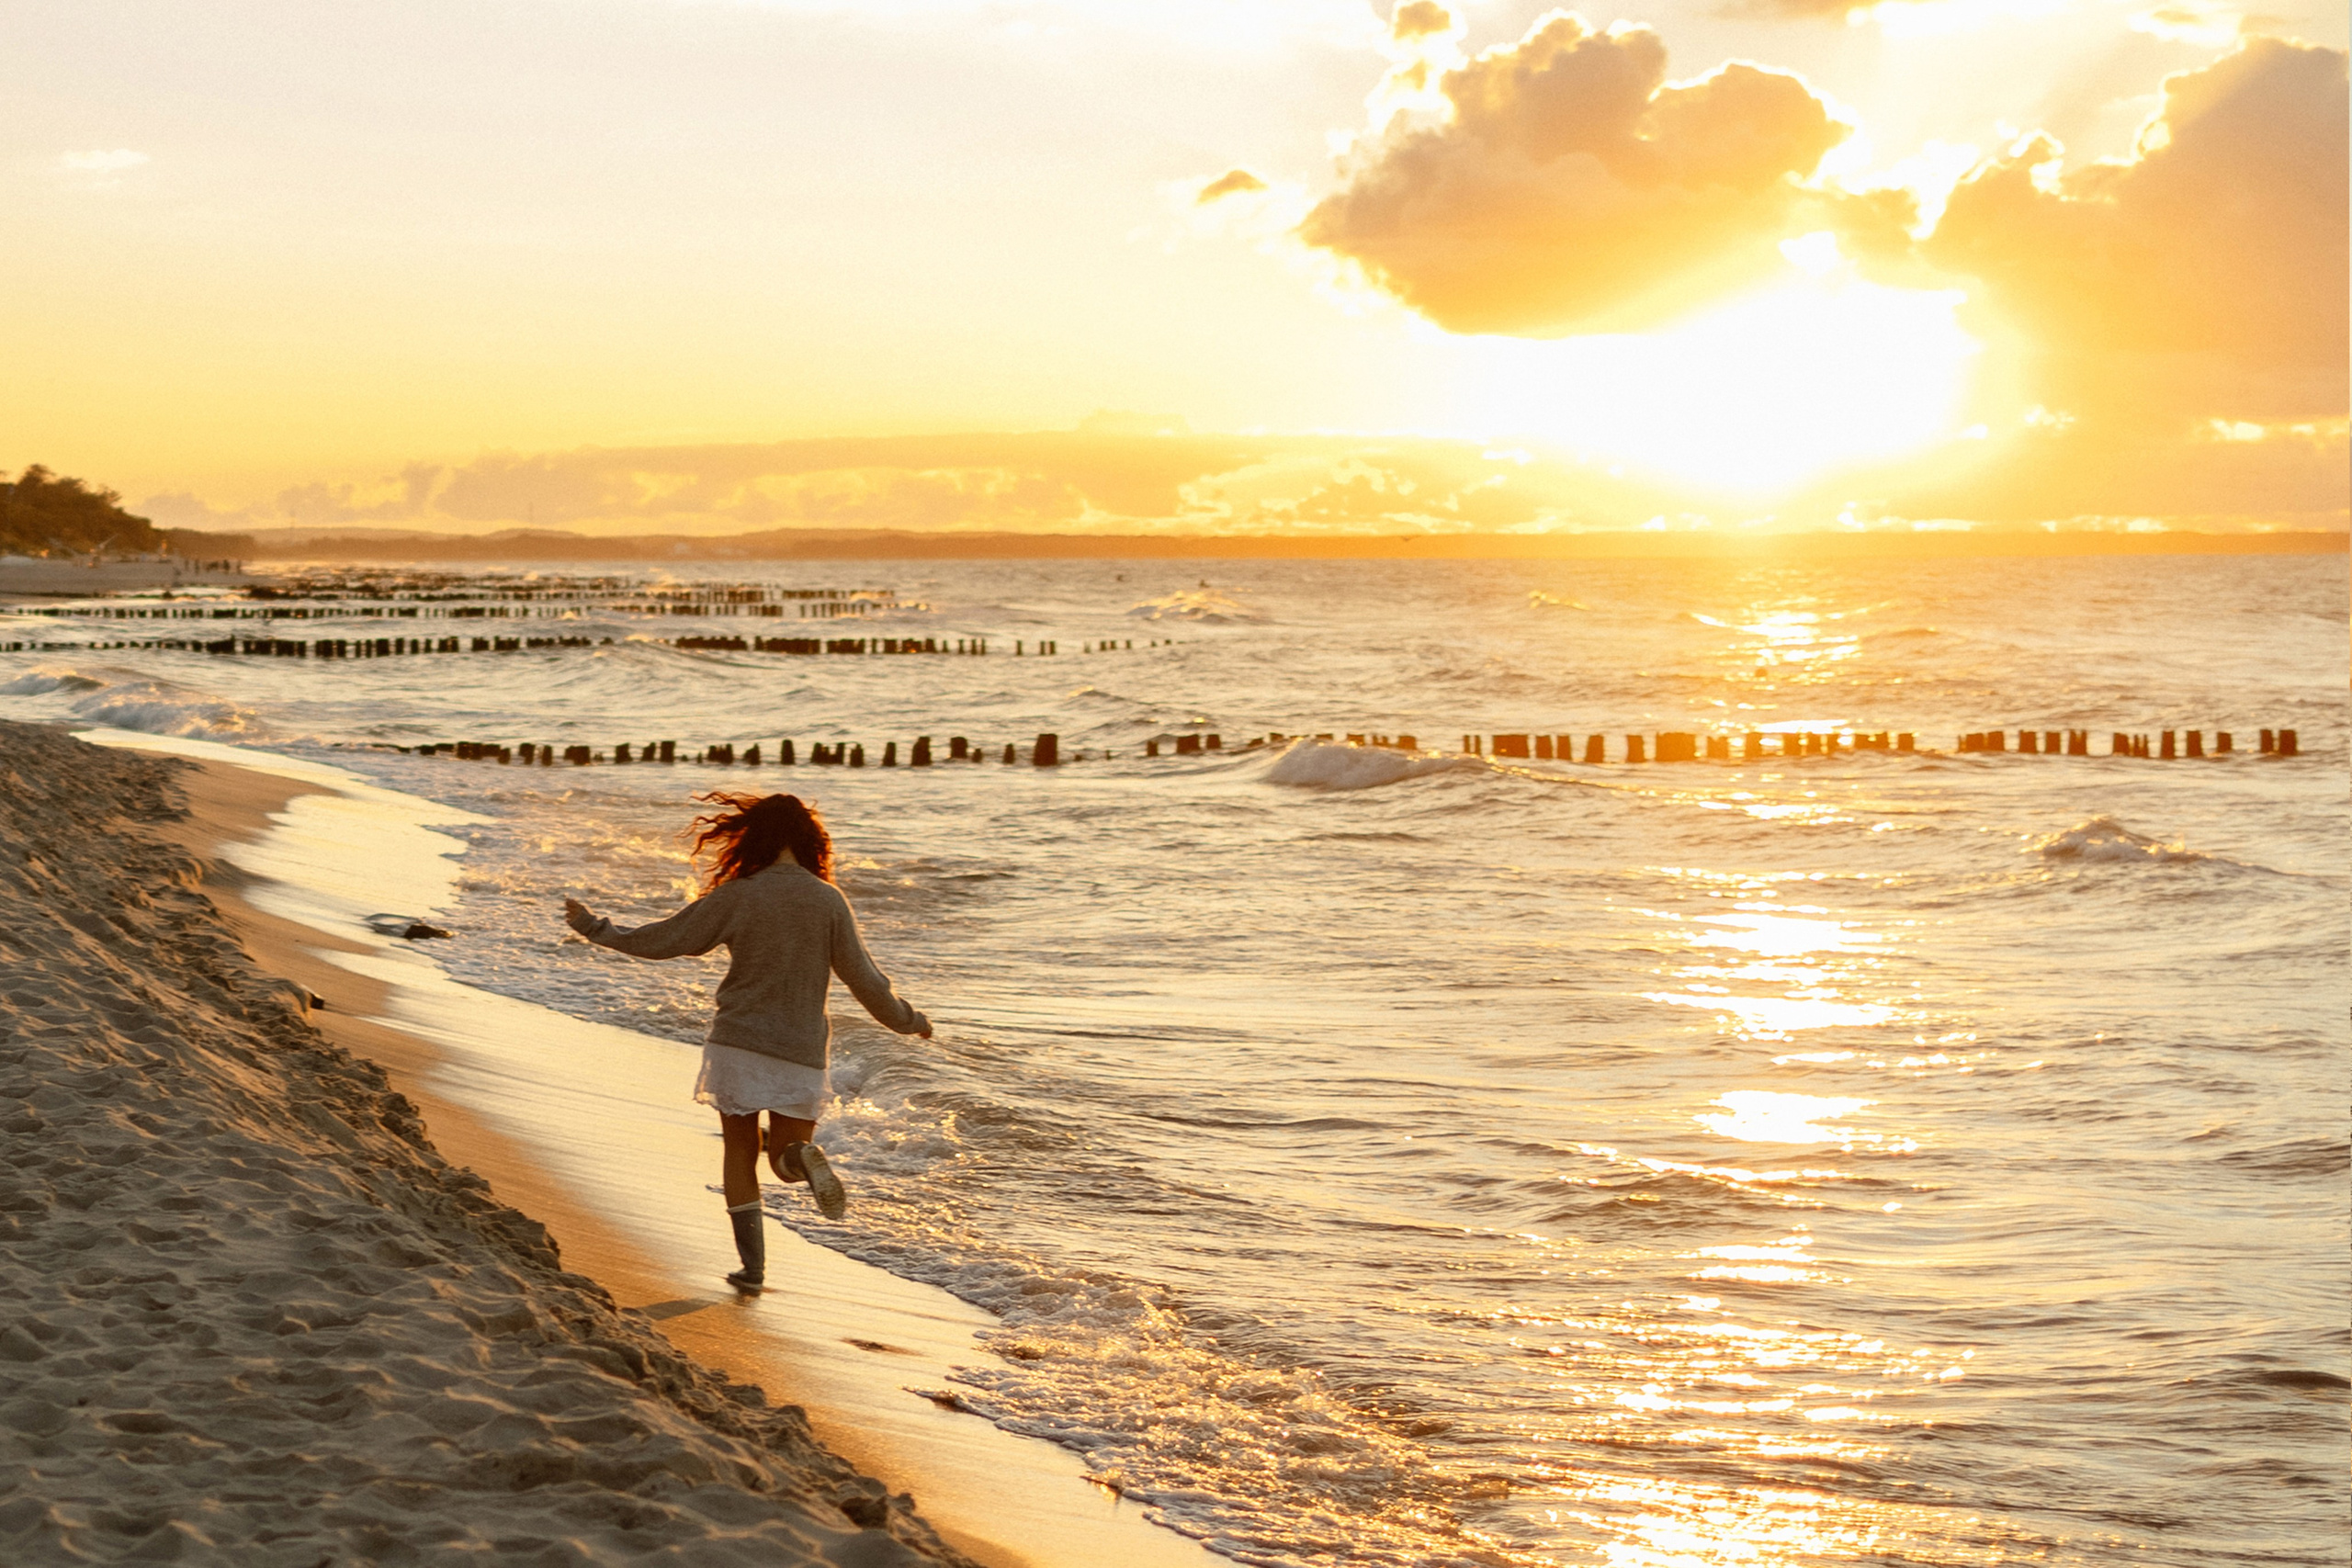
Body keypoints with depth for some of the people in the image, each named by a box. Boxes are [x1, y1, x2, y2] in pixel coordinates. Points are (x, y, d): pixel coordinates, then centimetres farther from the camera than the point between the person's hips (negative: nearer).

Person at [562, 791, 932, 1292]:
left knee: (739, 1152, 15)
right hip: (799, 1053, 1)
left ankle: (752, 1265, 8)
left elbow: (660, 940, -1)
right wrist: (908, 1021, 13)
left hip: (737, 1044, -1)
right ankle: (804, 1158, -22)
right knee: (786, 1159, 15)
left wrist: (593, 927, 12)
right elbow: (864, 980, -3)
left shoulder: (737, 897, -7)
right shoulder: (828, 901, -4)